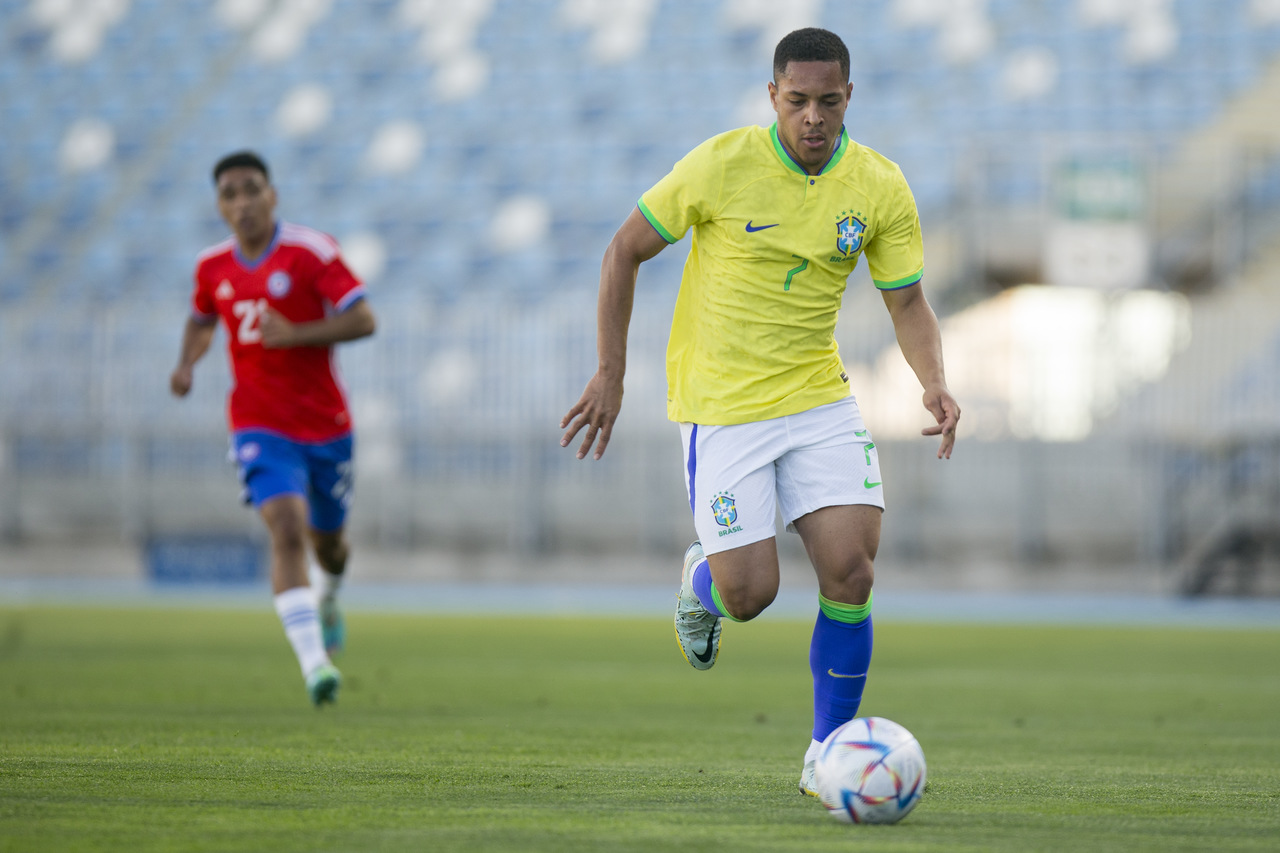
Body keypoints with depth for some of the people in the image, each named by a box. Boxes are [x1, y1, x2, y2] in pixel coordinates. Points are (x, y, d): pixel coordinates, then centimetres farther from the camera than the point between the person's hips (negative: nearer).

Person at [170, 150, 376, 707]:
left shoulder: (312, 252, -10)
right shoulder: (212, 266, 3)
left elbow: (364, 320, -15)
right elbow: (201, 320, 23)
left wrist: (294, 335, -24)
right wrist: (187, 364, 3)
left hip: (326, 425, 0)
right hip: (260, 426, 0)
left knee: (327, 541, 16)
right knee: (287, 529, -22)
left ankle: (328, 599, 54)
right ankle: (313, 662, -29)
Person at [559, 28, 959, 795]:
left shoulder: (879, 187, -5)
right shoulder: (722, 165, -13)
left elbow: (908, 301, 4)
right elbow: (625, 251, -3)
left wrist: (934, 384, -16)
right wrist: (611, 374, -5)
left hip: (818, 397, 3)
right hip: (721, 406, -3)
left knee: (851, 571, -12)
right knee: (750, 594, -8)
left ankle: (828, 753, 4)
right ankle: (701, 580, 31)